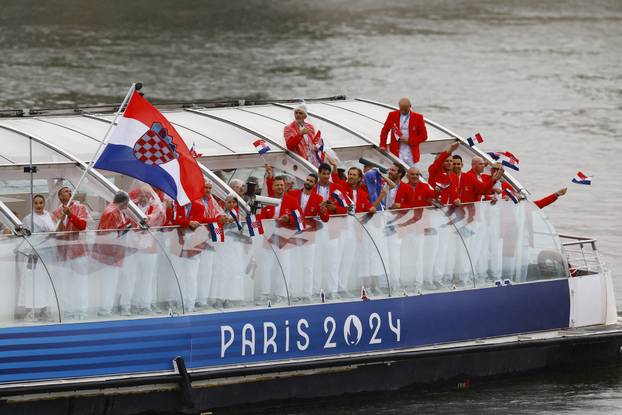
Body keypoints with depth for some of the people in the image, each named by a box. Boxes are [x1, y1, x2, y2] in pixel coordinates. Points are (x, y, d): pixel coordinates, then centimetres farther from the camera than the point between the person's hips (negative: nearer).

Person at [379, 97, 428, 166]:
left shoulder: (418, 118, 1)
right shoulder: (392, 115, 5)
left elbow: (424, 136, 2)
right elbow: (384, 131, 13)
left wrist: (409, 141, -9)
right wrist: (383, 146, 3)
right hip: (396, 153, 0)